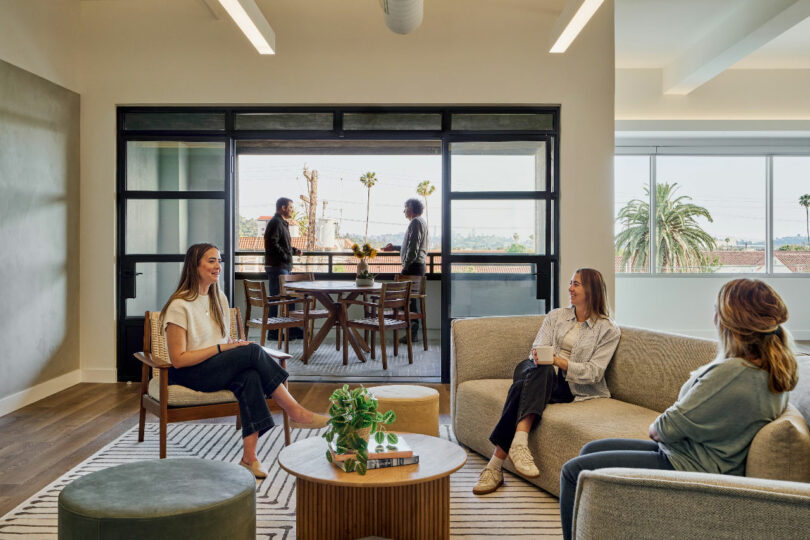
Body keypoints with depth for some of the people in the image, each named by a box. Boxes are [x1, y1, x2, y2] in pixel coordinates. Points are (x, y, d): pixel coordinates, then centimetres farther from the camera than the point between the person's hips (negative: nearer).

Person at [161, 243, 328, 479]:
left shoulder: (219, 299, 13)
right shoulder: (179, 306, -10)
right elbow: (178, 359, -14)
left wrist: (234, 345, -5)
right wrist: (220, 348, -18)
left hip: (219, 370, 6)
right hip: (188, 375, -6)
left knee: (250, 377, -31)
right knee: (253, 351, -28)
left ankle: (249, 457, -34)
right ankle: (295, 412, -22)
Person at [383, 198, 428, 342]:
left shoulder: (416, 222, -11)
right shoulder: (420, 221, 21)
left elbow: (413, 248, -19)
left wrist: (405, 267, -17)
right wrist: (394, 247, 31)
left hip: (413, 266, -10)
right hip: (419, 265, 10)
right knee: (411, 298, 11)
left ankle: (412, 334, -9)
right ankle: (413, 332, 14)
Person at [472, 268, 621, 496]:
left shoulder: (608, 330, 8)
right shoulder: (555, 316, 20)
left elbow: (594, 372, -4)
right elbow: (538, 348, 9)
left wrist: (561, 362, -20)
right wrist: (538, 356, -17)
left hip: (569, 386, -3)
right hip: (537, 371, 3)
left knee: (523, 388, -34)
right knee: (542, 370, -36)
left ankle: (496, 464, -42)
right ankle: (519, 443, -53)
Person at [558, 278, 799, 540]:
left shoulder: (734, 374, -29)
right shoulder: (772, 369, 2)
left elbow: (670, 427, -22)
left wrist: (656, 428, 0)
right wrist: (663, 428, -2)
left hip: (687, 468, -10)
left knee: (574, 471, -6)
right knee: (591, 450, 18)